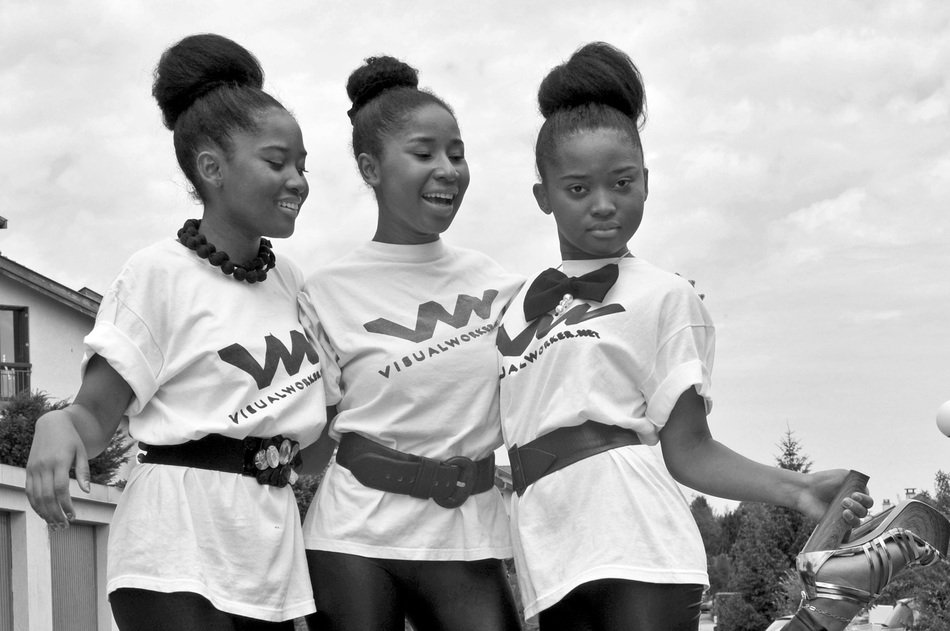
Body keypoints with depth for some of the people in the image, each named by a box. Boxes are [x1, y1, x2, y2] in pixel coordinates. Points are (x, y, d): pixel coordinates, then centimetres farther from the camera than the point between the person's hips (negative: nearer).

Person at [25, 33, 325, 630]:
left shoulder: (289, 279, 11)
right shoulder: (160, 274, -6)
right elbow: (96, 415, -9)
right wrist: (59, 425, -27)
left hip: (271, 553, 6)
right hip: (179, 552, -6)